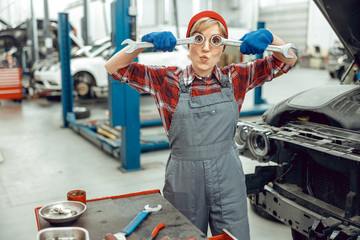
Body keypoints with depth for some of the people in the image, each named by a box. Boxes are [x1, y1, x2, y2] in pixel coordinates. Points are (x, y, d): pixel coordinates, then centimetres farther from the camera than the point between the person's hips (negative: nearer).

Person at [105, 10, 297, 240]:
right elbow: (114, 67, -5)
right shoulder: (169, 80, -4)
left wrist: (268, 37, -14)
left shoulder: (234, 78, 1)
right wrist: (146, 42, -19)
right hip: (184, 181, -1)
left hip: (228, 180, 2)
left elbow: (288, 61, 5)